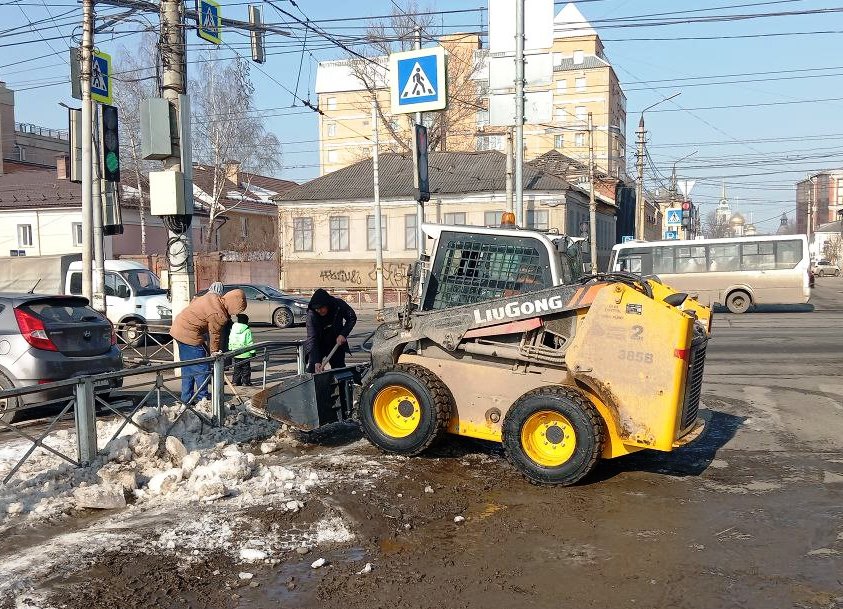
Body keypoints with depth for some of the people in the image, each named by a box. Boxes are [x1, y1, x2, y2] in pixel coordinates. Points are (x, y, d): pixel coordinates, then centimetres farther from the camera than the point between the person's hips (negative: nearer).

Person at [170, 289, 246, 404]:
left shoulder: (213, 296, 3)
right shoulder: (219, 315, -21)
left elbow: (194, 301, 19)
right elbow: (215, 335, -9)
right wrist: (215, 351, 7)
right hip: (189, 335, -10)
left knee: (187, 367, 17)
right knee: (202, 368, 1)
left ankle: (186, 397, 24)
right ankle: (202, 397, 10)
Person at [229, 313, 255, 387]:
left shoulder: (233, 330, 5)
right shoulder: (247, 331, -12)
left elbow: (230, 341, 12)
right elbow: (250, 343, -11)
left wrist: (230, 349, 22)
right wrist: (252, 351, -4)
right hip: (245, 354, -5)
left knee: (237, 369, 14)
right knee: (245, 369, 3)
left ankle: (236, 381, 16)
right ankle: (245, 382, 4)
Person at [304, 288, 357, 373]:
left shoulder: (339, 305, -22)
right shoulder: (311, 314, -27)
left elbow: (352, 318, -4)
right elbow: (312, 338, -29)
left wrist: (343, 334, -18)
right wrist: (316, 361, -39)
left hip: (336, 342, 2)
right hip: (317, 345, -2)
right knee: (312, 368, -13)